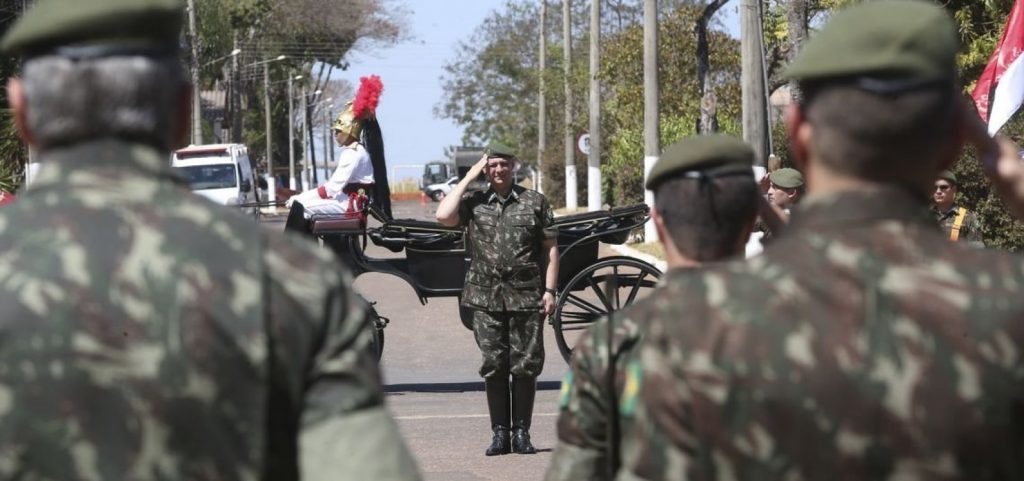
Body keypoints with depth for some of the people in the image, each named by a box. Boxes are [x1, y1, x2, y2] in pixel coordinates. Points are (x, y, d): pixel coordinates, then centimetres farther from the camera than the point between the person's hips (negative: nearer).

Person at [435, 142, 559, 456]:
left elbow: (550, 249, 6)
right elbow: (444, 216, -12)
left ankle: (521, 433, 9)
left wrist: (550, 291, -2)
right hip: (486, 299, 1)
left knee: (525, 366, 1)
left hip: (526, 297, -1)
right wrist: (468, 179, -5)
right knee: (493, 367, 2)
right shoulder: (474, 202, 6)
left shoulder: (534, 202, 5)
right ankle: (500, 433, 8)